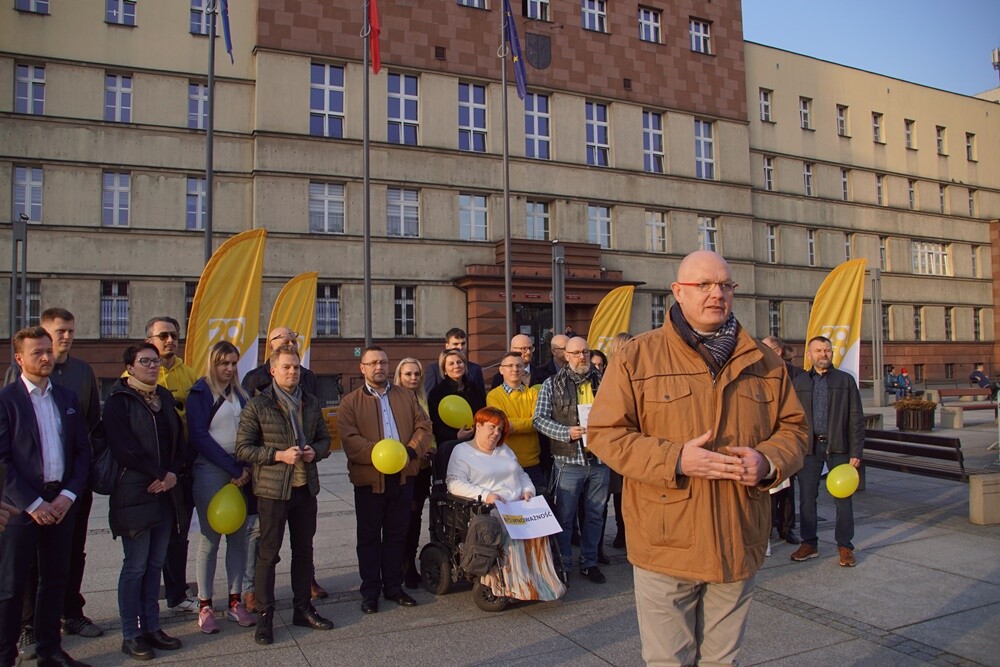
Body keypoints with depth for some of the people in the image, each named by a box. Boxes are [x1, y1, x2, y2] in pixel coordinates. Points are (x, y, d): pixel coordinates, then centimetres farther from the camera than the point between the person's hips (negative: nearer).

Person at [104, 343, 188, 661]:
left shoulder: (165, 397, 13)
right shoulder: (119, 401, -6)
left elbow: (179, 440, 12)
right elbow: (125, 447, -15)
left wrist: (173, 473, -4)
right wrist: (160, 474, -12)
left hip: (166, 491, 6)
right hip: (134, 493, -6)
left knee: (156, 563, 11)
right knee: (135, 566, 0)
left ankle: (151, 627, 21)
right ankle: (131, 635, 12)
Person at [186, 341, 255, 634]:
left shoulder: (239, 393, 14)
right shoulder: (200, 393, -3)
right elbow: (200, 436, -9)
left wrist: (246, 467, -3)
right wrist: (233, 469, -12)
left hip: (240, 471, 5)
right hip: (210, 471, -5)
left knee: (238, 536, 5)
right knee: (210, 539, -2)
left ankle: (235, 601, 14)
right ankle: (205, 606, 9)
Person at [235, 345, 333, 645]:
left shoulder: (310, 403, 9)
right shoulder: (257, 405, -6)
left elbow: (324, 438, 16)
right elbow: (243, 448, -8)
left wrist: (315, 451, -6)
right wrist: (278, 455, -19)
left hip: (306, 487, 5)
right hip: (273, 488, -5)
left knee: (304, 549, 14)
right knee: (268, 553, 2)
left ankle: (303, 608, 27)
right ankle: (264, 616, 14)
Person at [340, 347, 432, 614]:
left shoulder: (406, 396, 11)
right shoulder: (350, 402, 0)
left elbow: (423, 425, 6)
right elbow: (349, 439, -11)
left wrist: (412, 449, -12)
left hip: (403, 476, 3)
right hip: (369, 478, -3)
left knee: (397, 535, 13)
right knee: (369, 537, 8)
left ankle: (393, 587, 26)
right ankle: (370, 591, 20)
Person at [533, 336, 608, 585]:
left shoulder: (601, 382, 9)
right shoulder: (552, 384, -1)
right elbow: (539, 419, -4)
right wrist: (566, 432, -17)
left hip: (599, 459, 4)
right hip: (569, 460, -3)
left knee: (595, 515, 14)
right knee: (564, 517, 4)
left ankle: (589, 562, 28)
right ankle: (563, 566, 17)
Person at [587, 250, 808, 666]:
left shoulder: (763, 362, 7)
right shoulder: (637, 356, -5)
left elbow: (793, 428, 13)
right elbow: (604, 433, -8)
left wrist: (768, 461, -10)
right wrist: (675, 460, -20)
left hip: (739, 545, 4)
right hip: (665, 545, -3)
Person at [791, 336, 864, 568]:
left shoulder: (846, 381, 6)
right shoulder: (798, 383, 10)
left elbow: (856, 418, 2)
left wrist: (856, 452, -5)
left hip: (838, 447, -1)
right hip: (809, 447, 2)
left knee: (843, 497, 2)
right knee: (807, 497, 5)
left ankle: (845, 546, 15)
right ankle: (809, 544, 17)